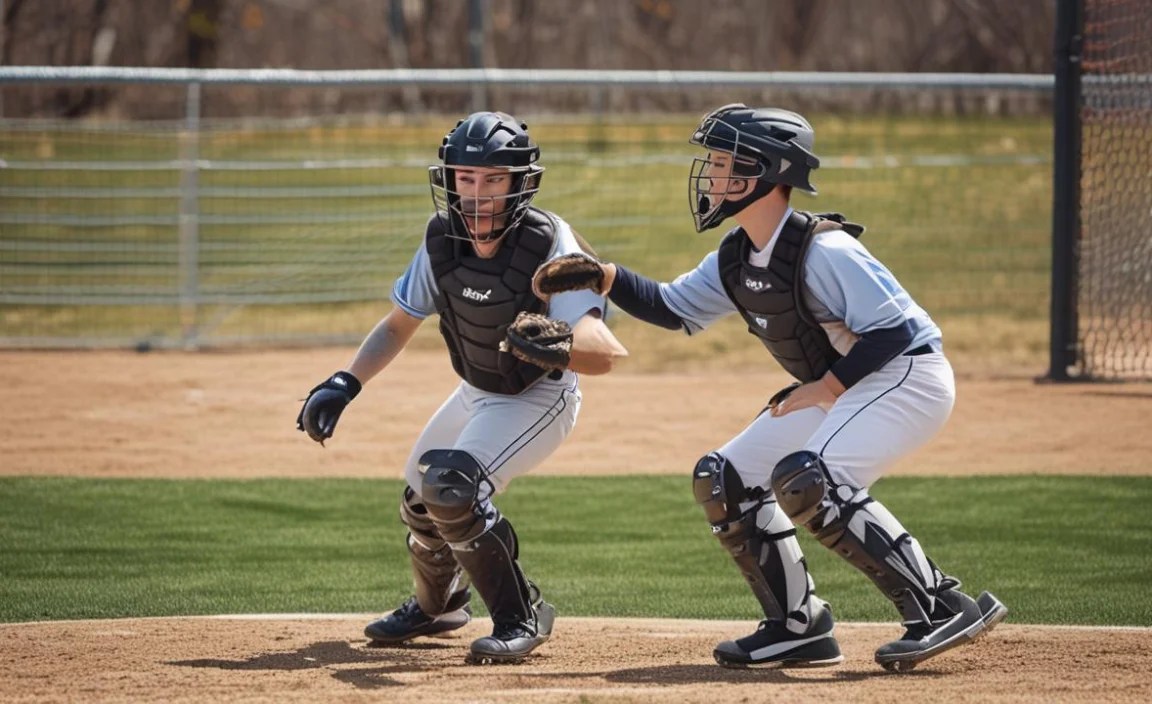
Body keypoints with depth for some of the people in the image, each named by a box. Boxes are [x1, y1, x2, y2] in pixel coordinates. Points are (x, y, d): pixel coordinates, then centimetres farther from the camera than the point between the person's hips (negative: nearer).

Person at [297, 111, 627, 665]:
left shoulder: (549, 245, -30)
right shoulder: (443, 239, -14)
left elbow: (605, 352, -40)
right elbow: (398, 326, 2)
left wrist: (560, 344, -62)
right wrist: (344, 384, -12)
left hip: (539, 399, -7)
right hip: (476, 394, 7)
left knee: (451, 488, -26)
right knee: (421, 500, 17)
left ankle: (521, 616, -10)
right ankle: (437, 605, 48)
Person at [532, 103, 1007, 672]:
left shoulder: (823, 252, -24)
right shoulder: (736, 257, 3)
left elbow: (897, 328, -25)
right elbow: (672, 309, 13)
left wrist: (825, 388, -23)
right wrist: (601, 277, -1)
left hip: (909, 378, -10)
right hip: (836, 389, 10)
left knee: (807, 481, -31)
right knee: (724, 480, 7)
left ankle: (941, 608, -27)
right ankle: (798, 628, 12)